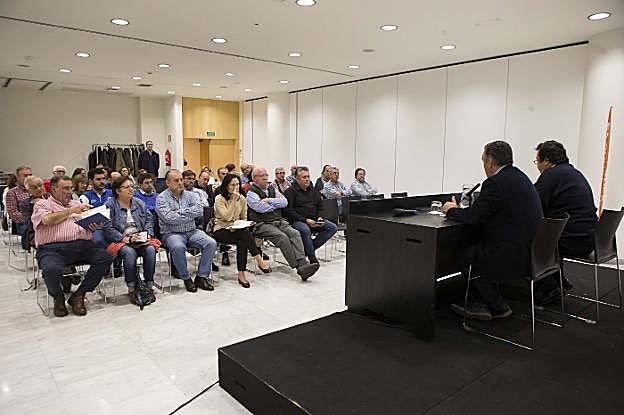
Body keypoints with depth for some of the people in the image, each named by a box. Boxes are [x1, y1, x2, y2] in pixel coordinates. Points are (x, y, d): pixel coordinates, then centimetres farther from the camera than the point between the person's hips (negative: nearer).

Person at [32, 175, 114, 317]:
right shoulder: (42, 204, 13)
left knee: (106, 257, -22)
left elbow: (88, 224, 22)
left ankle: (78, 295, -9)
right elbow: (48, 220, -9)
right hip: (53, 248, -4)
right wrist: (71, 211, -2)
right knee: (51, 269, -36)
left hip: (82, 245, 4)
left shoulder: (76, 204, 27)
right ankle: (58, 298, 0)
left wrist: (93, 226, -2)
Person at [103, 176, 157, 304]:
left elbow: (149, 220, 12)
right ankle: (131, 289, -23)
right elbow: (108, 228, -9)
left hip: (141, 240, 3)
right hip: (120, 241, -3)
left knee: (150, 250, -27)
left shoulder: (139, 203, 15)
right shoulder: (110, 205, 0)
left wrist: (148, 235, -7)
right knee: (129, 252, -35)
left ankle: (149, 286, -19)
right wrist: (125, 239, -18)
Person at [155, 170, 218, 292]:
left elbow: (199, 211, -7)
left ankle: (202, 277, -9)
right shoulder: (162, 198, -1)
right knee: (178, 247, -36)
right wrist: (191, 215, -8)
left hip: (192, 231, 4)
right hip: (171, 233, -4)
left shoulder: (190, 195, 10)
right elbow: (170, 218, -17)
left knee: (211, 243, -19)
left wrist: (179, 211, -12)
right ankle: (186, 278, -13)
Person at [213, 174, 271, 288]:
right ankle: (259, 260, -31)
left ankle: (241, 274, -29)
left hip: (237, 230, 4)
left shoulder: (242, 199, 8)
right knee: (245, 232, -33)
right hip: (221, 231, -4)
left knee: (242, 241, -32)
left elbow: (244, 218, 12)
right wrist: (234, 200, -20)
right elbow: (227, 216, -19)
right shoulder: (219, 199, -7)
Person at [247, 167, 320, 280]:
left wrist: (270, 200, -6)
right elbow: (262, 208, -13)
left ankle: (302, 263, -34)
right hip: (263, 224, -6)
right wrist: (277, 203, 2)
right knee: (282, 237, -29)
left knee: (295, 233, -21)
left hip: (279, 221, 6)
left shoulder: (272, 189, 22)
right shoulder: (251, 193, 2)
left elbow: (285, 202, 7)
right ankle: (299, 267, -28)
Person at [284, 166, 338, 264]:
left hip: (313, 220, 6)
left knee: (332, 227, -12)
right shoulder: (290, 191, -3)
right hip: (297, 221, -6)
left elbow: (320, 207, 23)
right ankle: (312, 258, -21)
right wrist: (305, 220, -19)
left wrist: (319, 218, 0)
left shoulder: (313, 191, 18)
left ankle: (309, 248, -12)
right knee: (305, 230, -38)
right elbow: (289, 211, -12)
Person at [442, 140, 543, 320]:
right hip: (531, 249, 9)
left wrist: (451, 210, 1)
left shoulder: (496, 182, -18)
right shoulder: (518, 175, 12)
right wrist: (458, 209, 17)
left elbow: (473, 216, -18)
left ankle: (498, 308, 18)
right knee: (475, 247, 16)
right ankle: (477, 304, 19)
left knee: (467, 257, 5)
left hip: (515, 256, -9)